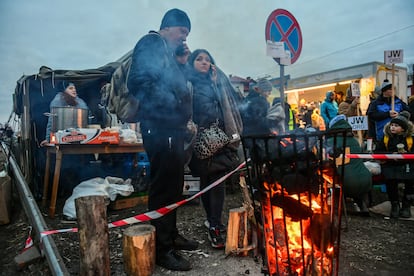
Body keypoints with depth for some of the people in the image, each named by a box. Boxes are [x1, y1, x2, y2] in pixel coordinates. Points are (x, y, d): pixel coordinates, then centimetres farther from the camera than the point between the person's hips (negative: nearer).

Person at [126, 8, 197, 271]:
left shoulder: (167, 53, 26)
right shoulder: (151, 44, -3)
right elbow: (138, 82, -18)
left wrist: (184, 119, 16)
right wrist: (170, 102, -15)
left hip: (172, 128, 10)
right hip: (160, 128, -10)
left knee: (173, 186, 16)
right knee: (163, 187, -5)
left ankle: (171, 235, 30)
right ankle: (162, 248, 6)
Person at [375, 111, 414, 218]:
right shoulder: (386, 137, 7)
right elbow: (377, 152, 4)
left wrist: (405, 153, -15)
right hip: (390, 164, 0)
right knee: (391, 178, -31)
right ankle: (394, 204, -8)